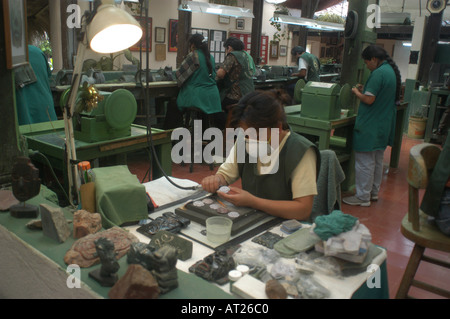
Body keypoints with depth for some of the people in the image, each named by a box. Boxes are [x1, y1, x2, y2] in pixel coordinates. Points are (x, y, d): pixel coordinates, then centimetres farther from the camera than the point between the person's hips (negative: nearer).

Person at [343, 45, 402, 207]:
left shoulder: (378, 73, -19)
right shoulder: (392, 70, 12)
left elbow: (369, 99, -22)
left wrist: (356, 92, -4)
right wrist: (364, 90, 14)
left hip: (370, 127, -10)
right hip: (384, 125, 10)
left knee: (364, 162, -2)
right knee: (377, 161, 18)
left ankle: (362, 197, 5)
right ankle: (373, 193, 29)